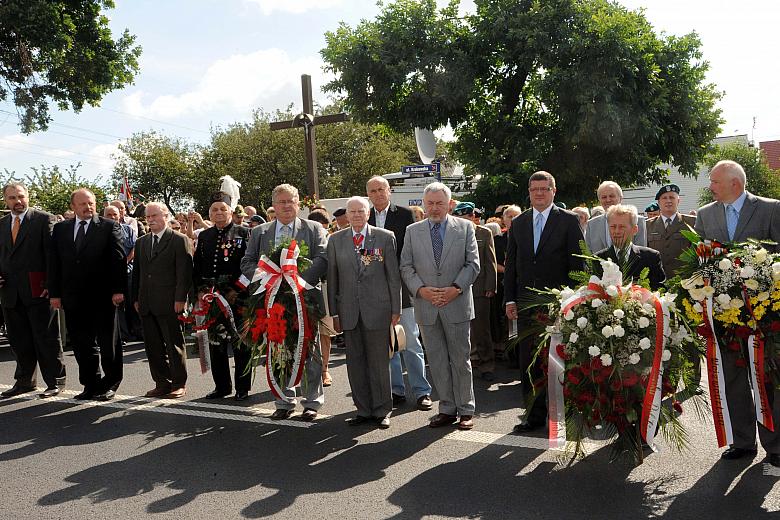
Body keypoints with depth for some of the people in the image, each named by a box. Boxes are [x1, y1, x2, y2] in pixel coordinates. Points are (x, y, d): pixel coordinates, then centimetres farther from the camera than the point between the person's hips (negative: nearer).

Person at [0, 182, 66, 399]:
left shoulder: (44, 219, -3)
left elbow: (51, 252, -8)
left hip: (38, 290, -6)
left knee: (46, 337, 1)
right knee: (19, 339, 13)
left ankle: (55, 381, 11)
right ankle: (24, 381, 26)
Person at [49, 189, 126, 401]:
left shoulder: (109, 226, -1)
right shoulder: (60, 229, 11)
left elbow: (119, 260, -6)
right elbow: (54, 262, 10)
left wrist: (119, 289, -12)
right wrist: (55, 293, 3)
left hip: (104, 297, -4)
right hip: (73, 298, 4)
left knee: (108, 343, 5)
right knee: (82, 344, 10)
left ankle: (110, 384, 18)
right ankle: (91, 385, 21)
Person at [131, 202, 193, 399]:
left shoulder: (180, 240, -2)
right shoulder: (141, 242, 17)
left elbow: (184, 272, -8)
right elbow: (137, 272, 18)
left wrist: (180, 299, -14)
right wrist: (135, 298, 10)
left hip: (169, 304, -6)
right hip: (146, 305, 6)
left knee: (174, 345, 2)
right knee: (153, 346, 8)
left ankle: (179, 384, 11)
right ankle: (162, 383, 18)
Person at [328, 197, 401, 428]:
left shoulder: (385, 237, 1)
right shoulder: (335, 240, 8)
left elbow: (393, 276, 1)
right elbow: (332, 277, 8)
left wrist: (396, 309, -1)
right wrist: (334, 312, 5)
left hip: (377, 309, -2)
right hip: (348, 311, 3)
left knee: (379, 361, 3)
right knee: (355, 361, 8)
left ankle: (382, 410, 15)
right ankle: (363, 409, 20)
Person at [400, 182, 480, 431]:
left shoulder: (465, 228, 5)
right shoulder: (413, 231, 8)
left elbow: (473, 264, 0)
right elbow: (406, 267, 5)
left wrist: (455, 288, -13)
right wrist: (421, 289, -11)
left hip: (457, 305, -2)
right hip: (426, 306, 2)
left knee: (460, 359, 5)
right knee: (437, 361, 8)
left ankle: (466, 410, 16)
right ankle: (447, 409, 19)